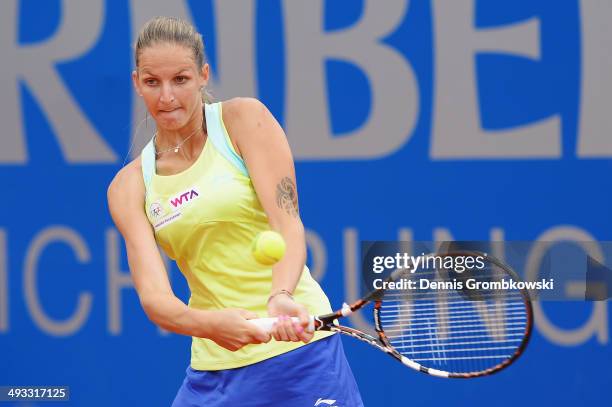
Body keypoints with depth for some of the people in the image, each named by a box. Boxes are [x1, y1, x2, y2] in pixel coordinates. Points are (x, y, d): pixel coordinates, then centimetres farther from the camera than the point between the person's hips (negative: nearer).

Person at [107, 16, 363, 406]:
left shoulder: (244, 118, -3)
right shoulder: (129, 186, 3)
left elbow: (288, 224, -13)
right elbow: (153, 296, -10)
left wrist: (280, 298, -33)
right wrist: (207, 323, -32)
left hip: (299, 346, -3)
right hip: (214, 370, 3)